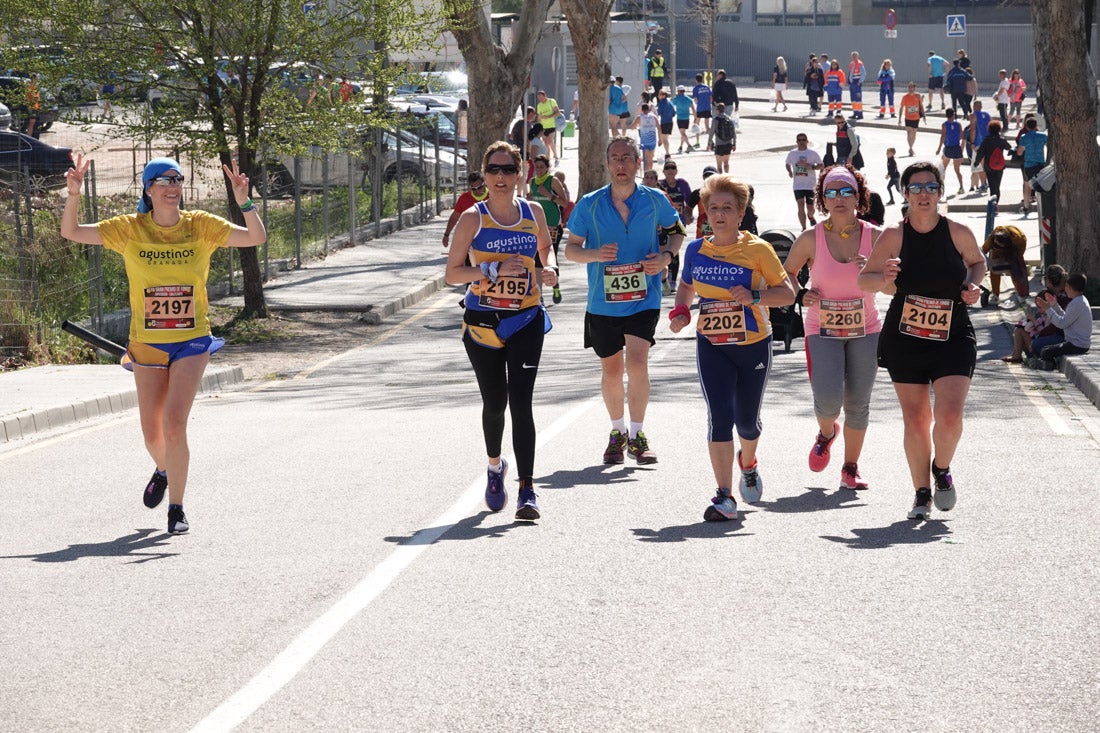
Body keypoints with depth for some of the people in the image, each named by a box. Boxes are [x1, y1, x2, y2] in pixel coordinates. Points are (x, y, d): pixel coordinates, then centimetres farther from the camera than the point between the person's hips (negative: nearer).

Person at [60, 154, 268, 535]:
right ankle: (163, 470, 46)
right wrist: (73, 196, -21)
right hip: (147, 343, 2)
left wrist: (244, 202, -28)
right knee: (152, 434, 11)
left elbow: (256, 237, -10)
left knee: (174, 423, -17)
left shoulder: (201, 226, -4)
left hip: (192, 342, -2)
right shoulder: (130, 229, -3)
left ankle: (176, 507, -3)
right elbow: (71, 232, -4)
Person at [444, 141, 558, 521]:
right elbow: (452, 273, -6)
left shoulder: (533, 213, 4)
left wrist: (548, 269, 2)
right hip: (483, 320, -1)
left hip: (526, 320, 1)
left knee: (521, 402, -12)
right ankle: (495, 467, 38)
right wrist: (494, 269, -20)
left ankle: (527, 490, -13)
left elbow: (545, 248, 24)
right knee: (494, 403, 8)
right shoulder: (473, 218, -5)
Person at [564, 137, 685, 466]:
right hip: (603, 301, 2)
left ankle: (637, 435, -5)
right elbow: (571, 248, 4)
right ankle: (617, 432, 32)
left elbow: (677, 230, 15)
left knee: (636, 362, -18)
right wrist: (595, 255, -17)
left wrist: (666, 256, -6)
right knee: (611, 370, 12)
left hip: (644, 299, -1)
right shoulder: (589, 204, -4)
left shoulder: (655, 200, -2)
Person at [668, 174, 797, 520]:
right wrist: (681, 311, -1)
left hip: (754, 345, -1)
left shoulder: (757, 249, -8)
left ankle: (748, 464, 47)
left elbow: (787, 293, -7)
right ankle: (725, 498, -12)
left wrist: (753, 297, -24)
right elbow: (686, 287, 19)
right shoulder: (695, 250, 1)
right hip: (712, 346, 1)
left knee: (746, 420, 11)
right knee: (719, 417, -14)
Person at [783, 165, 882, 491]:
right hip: (823, 332, -1)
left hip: (865, 330, 1)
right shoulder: (811, 239, -7)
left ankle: (850, 467, 22)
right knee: (828, 399, -17)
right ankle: (826, 433, 19)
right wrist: (799, 295, -9)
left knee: (858, 403, 3)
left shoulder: (874, 237, -4)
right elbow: (786, 273, 10)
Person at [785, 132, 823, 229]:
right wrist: (789, 171, 0)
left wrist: (812, 167, -16)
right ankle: (804, 229, -3)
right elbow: (788, 164, 21)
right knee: (800, 207, -7)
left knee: (810, 209, 3)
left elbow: (821, 166, 3)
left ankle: (810, 217, 38)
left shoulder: (813, 153, -2)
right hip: (797, 185, 1)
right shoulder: (792, 154, 5)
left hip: (811, 185, -1)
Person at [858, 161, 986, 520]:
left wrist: (972, 285, -3)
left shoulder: (958, 233, -3)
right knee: (915, 420, 3)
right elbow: (863, 279, 4)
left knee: (949, 416, -15)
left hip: (952, 339, -1)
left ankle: (942, 470, 16)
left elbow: (978, 262, 17)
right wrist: (884, 280, -18)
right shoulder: (893, 237, -4)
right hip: (904, 339, 1)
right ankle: (922, 493, 20)